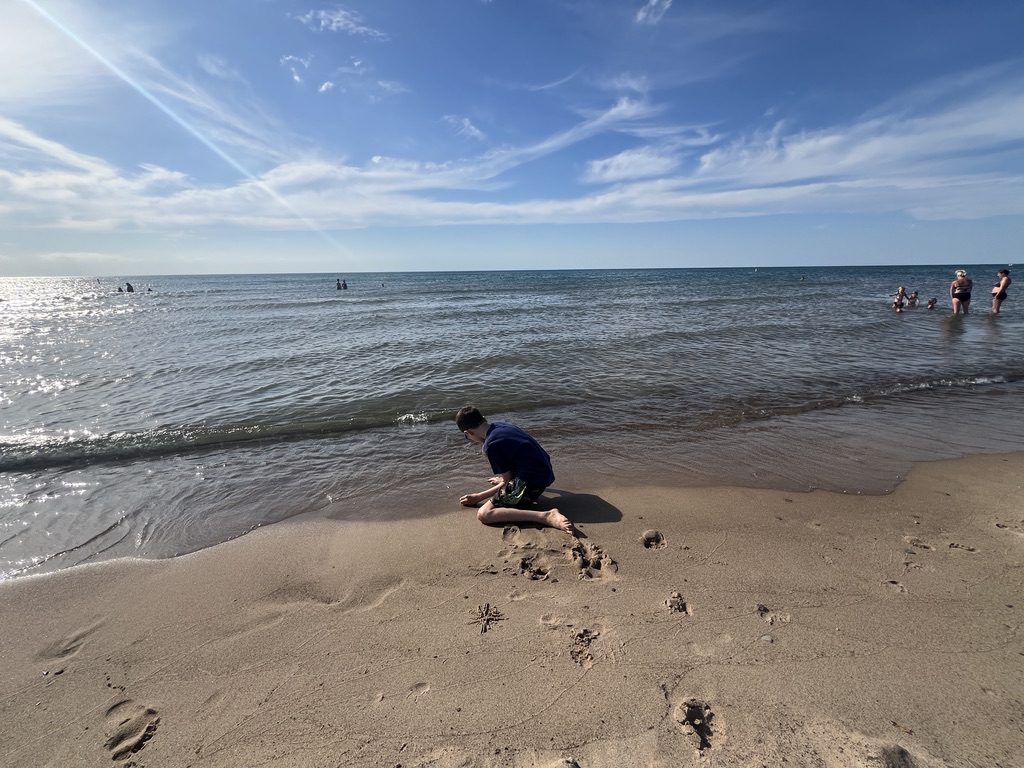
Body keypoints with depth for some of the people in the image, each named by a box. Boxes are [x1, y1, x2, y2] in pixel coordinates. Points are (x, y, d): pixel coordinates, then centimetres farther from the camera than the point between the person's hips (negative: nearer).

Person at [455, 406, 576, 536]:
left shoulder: (491, 445, -14)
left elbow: (507, 481, -8)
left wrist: (477, 497, 1)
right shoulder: (501, 425, 11)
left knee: (483, 514, -19)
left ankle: (546, 516, -29)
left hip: (531, 481, -10)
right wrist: (503, 478, 43)